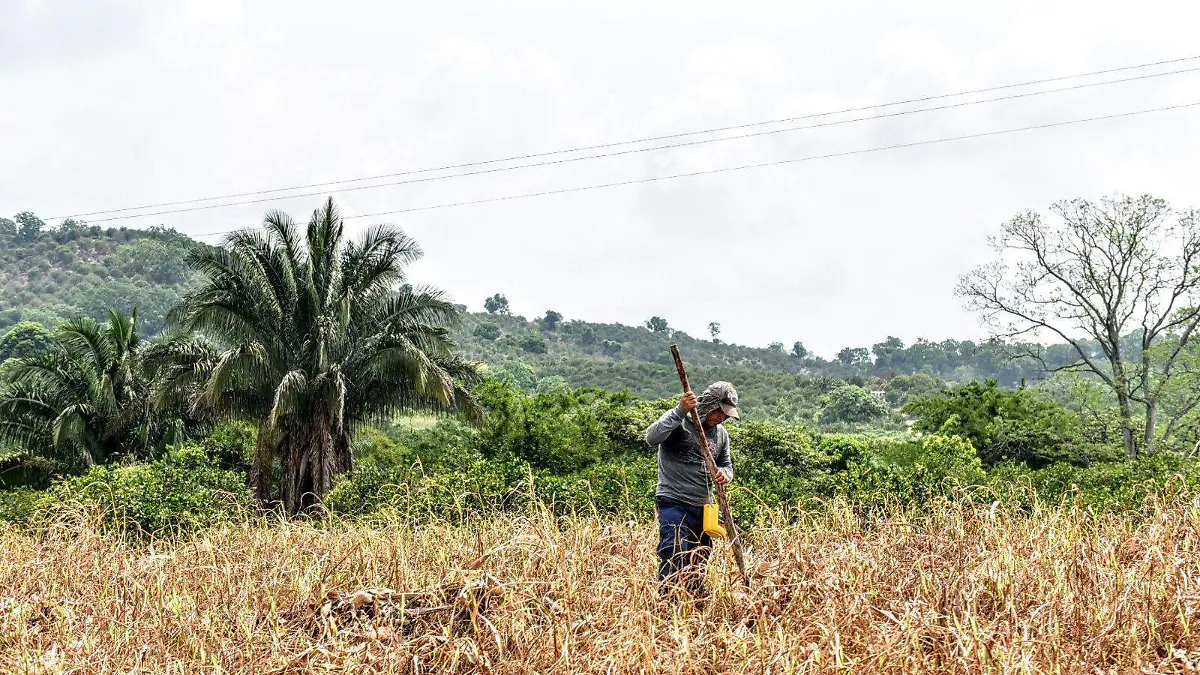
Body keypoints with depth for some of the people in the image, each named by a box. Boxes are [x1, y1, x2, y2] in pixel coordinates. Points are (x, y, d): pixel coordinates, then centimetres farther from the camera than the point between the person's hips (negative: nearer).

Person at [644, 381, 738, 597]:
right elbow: (652, 437, -25)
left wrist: (725, 474, -3)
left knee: (698, 568, 10)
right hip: (674, 503, -7)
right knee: (674, 559, -20)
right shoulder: (678, 421, -8)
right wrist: (680, 411, -32)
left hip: (703, 507, 7)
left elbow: (726, 464, 22)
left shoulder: (721, 433, 13)